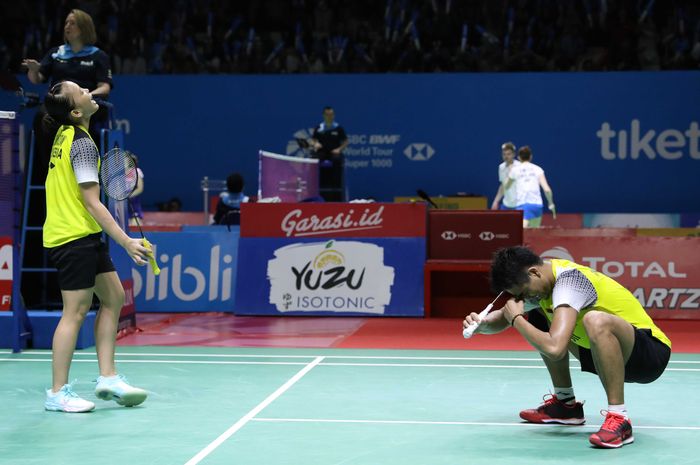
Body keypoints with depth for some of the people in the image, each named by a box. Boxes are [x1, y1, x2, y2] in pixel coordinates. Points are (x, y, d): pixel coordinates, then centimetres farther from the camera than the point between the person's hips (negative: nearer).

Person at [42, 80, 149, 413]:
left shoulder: (64, 135, 8)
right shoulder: (82, 144, -18)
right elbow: (91, 203, -22)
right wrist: (126, 241, -24)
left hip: (85, 238, 9)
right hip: (75, 236, -9)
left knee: (113, 297, 11)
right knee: (76, 311, -5)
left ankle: (107, 377, 12)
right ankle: (58, 393, 1)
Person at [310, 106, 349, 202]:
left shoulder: (339, 128, 5)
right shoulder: (318, 129, 9)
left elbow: (345, 142, 7)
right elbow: (313, 141, 12)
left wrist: (339, 149, -9)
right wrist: (315, 144, -10)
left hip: (335, 158, -1)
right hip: (321, 157, 1)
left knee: (336, 182, -5)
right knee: (322, 182, -1)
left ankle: (336, 200, -1)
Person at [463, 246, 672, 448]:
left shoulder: (568, 280, -27)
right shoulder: (539, 282, 0)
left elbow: (554, 348, -39)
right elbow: (504, 316, 15)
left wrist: (516, 319, -22)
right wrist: (482, 324, -8)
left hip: (650, 351, -9)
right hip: (612, 351, 9)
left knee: (596, 320, -39)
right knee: (538, 317, 12)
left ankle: (619, 419, -29)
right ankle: (566, 403, 18)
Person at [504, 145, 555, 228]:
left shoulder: (515, 170, 9)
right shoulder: (538, 169, 9)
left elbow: (506, 187, 25)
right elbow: (547, 189, 1)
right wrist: (551, 203, 16)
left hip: (522, 205, -2)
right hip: (537, 204, 2)